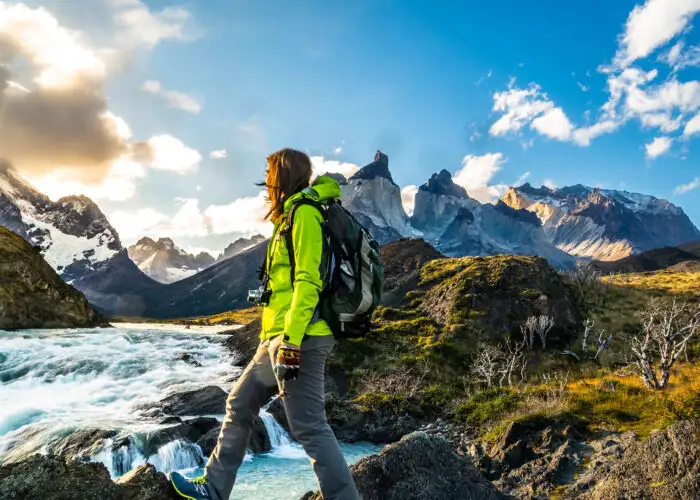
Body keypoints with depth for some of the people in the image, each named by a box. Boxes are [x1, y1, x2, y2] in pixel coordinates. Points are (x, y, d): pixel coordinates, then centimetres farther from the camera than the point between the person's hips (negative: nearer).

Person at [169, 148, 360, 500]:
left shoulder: (305, 213, -9)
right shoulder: (292, 217, 20)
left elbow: (308, 282, -20)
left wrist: (291, 340, -24)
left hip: (300, 340, -11)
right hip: (280, 339, 11)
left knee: (309, 427, -8)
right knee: (239, 405, 17)